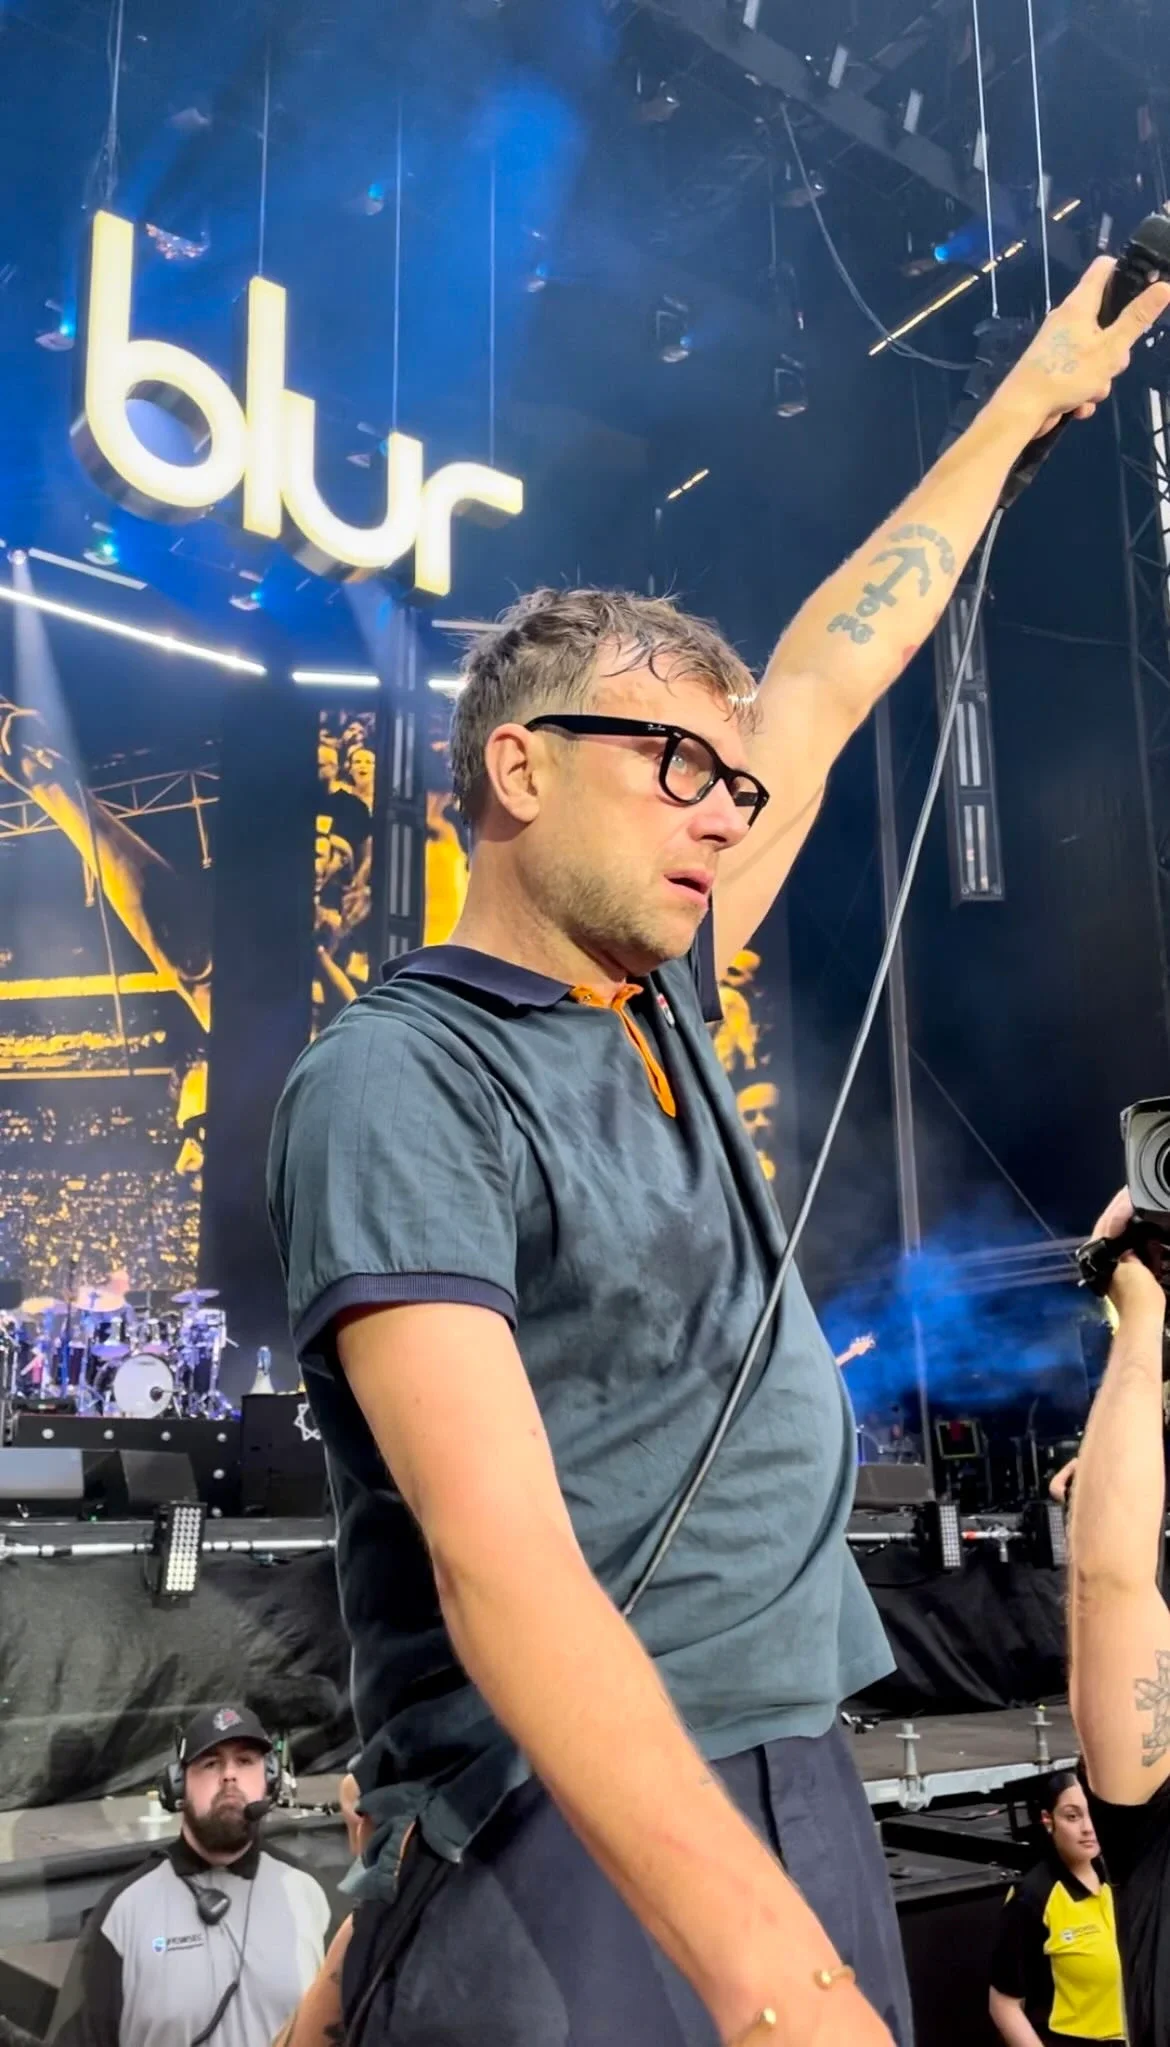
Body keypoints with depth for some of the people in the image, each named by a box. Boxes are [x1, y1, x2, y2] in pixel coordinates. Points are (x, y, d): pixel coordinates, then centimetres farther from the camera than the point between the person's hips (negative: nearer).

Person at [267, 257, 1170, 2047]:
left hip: (800, 1794, 7)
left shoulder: (656, 1000, 8)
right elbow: (501, 1563, -24)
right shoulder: (396, 1086, -15)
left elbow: (823, 685, 18)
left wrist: (1024, 406, 27)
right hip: (564, 1849, -7)